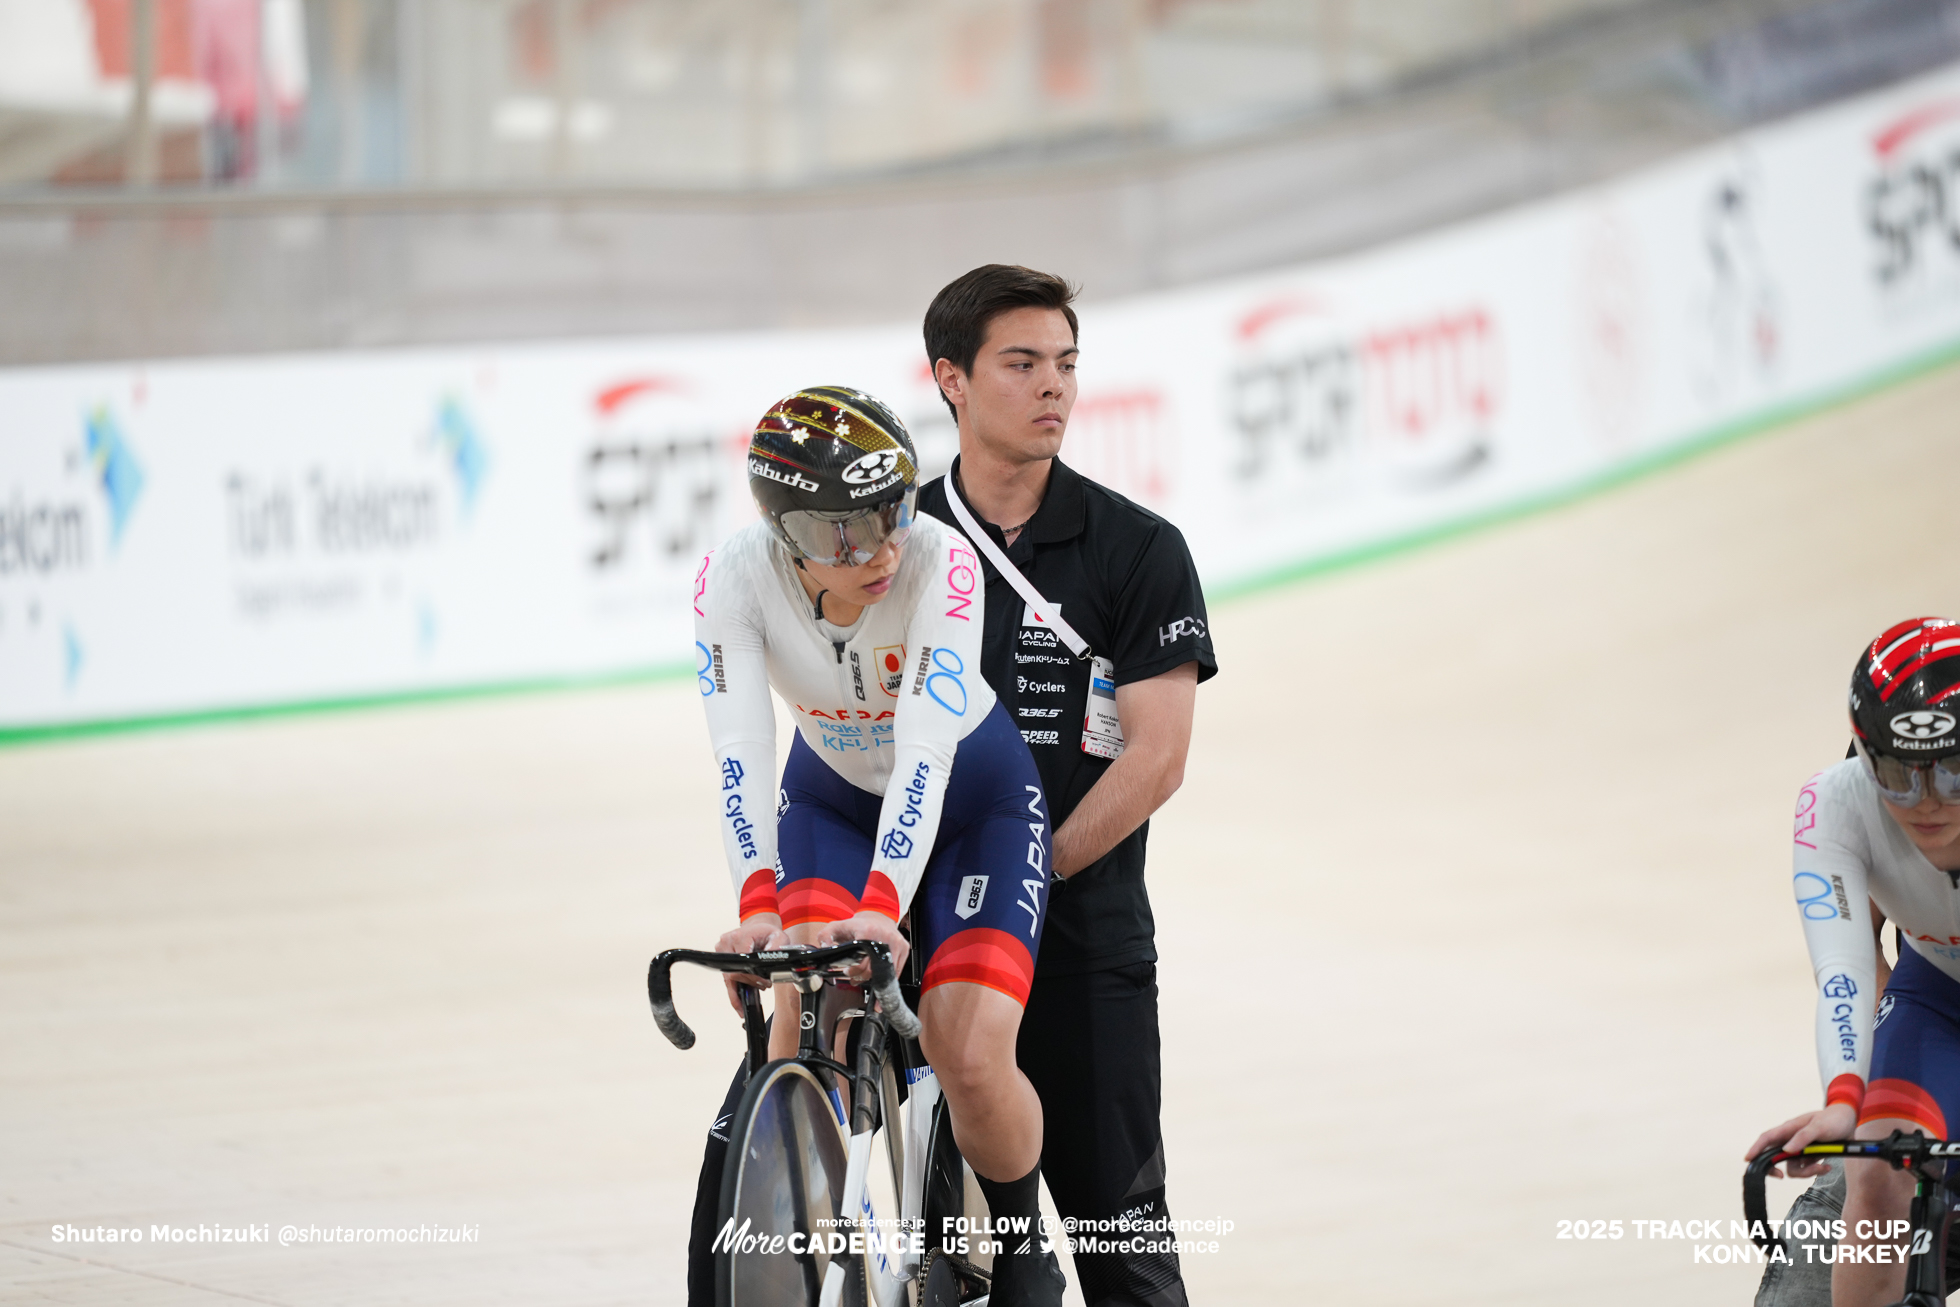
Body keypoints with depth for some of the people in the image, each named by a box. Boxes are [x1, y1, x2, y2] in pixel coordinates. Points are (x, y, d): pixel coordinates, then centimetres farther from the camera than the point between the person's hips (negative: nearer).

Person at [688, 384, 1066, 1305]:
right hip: (832, 803, 2)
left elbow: (924, 753, -40)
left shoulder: (941, 562, -33)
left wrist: (882, 906, -52)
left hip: (975, 804, -2)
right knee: (804, 1013, -23)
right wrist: (758, 904, -47)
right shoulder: (735, 576, -25)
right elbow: (739, 752, -33)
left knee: (970, 1059, -17)